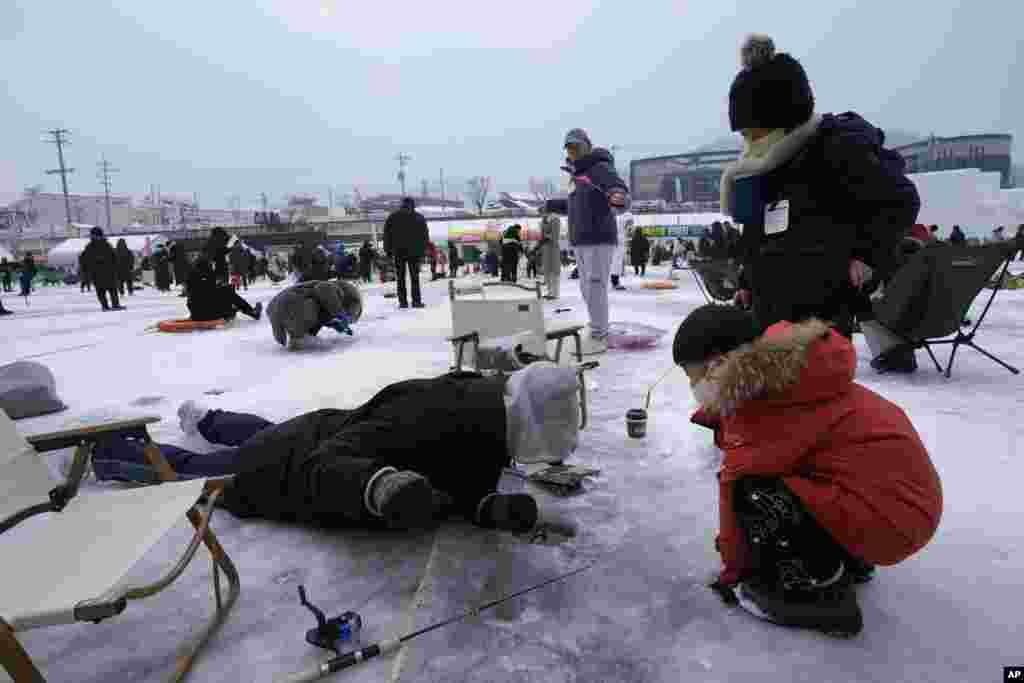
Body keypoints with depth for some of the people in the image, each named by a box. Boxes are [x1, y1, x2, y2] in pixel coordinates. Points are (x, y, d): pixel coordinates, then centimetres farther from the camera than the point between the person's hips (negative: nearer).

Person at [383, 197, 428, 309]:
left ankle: (403, 301, 1)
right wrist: (423, 250, 6)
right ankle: (416, 301, -2)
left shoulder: (392, 218, 9)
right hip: (414, 252, -1)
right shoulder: (419, 218, 5)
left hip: (398, 252, 1)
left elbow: (387, 234, 7)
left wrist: (388, 250, 10)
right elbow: (425, 236, 4)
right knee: (414, 277, 3)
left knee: (400, 278, 4)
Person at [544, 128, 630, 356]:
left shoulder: (602, 168, -8)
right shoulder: (578, 175, 18)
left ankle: (597, 337, -2)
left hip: (599, 240, -9)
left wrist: (618, 199, -44)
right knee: (588, 289, 10)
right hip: (582, 242, 9)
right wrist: (551, 205, 40)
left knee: (595, 289, -9)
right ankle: (601, 334, 19)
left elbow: (622, 198, -20)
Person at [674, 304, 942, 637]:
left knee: (750, 494, -20)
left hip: (887, 516, -10)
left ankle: (820, 590, -3)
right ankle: (845, 560, 18)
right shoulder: (779, 372, 8)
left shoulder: (759, 409, -21)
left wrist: (735, 567, 4)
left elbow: (737, 490, -11)